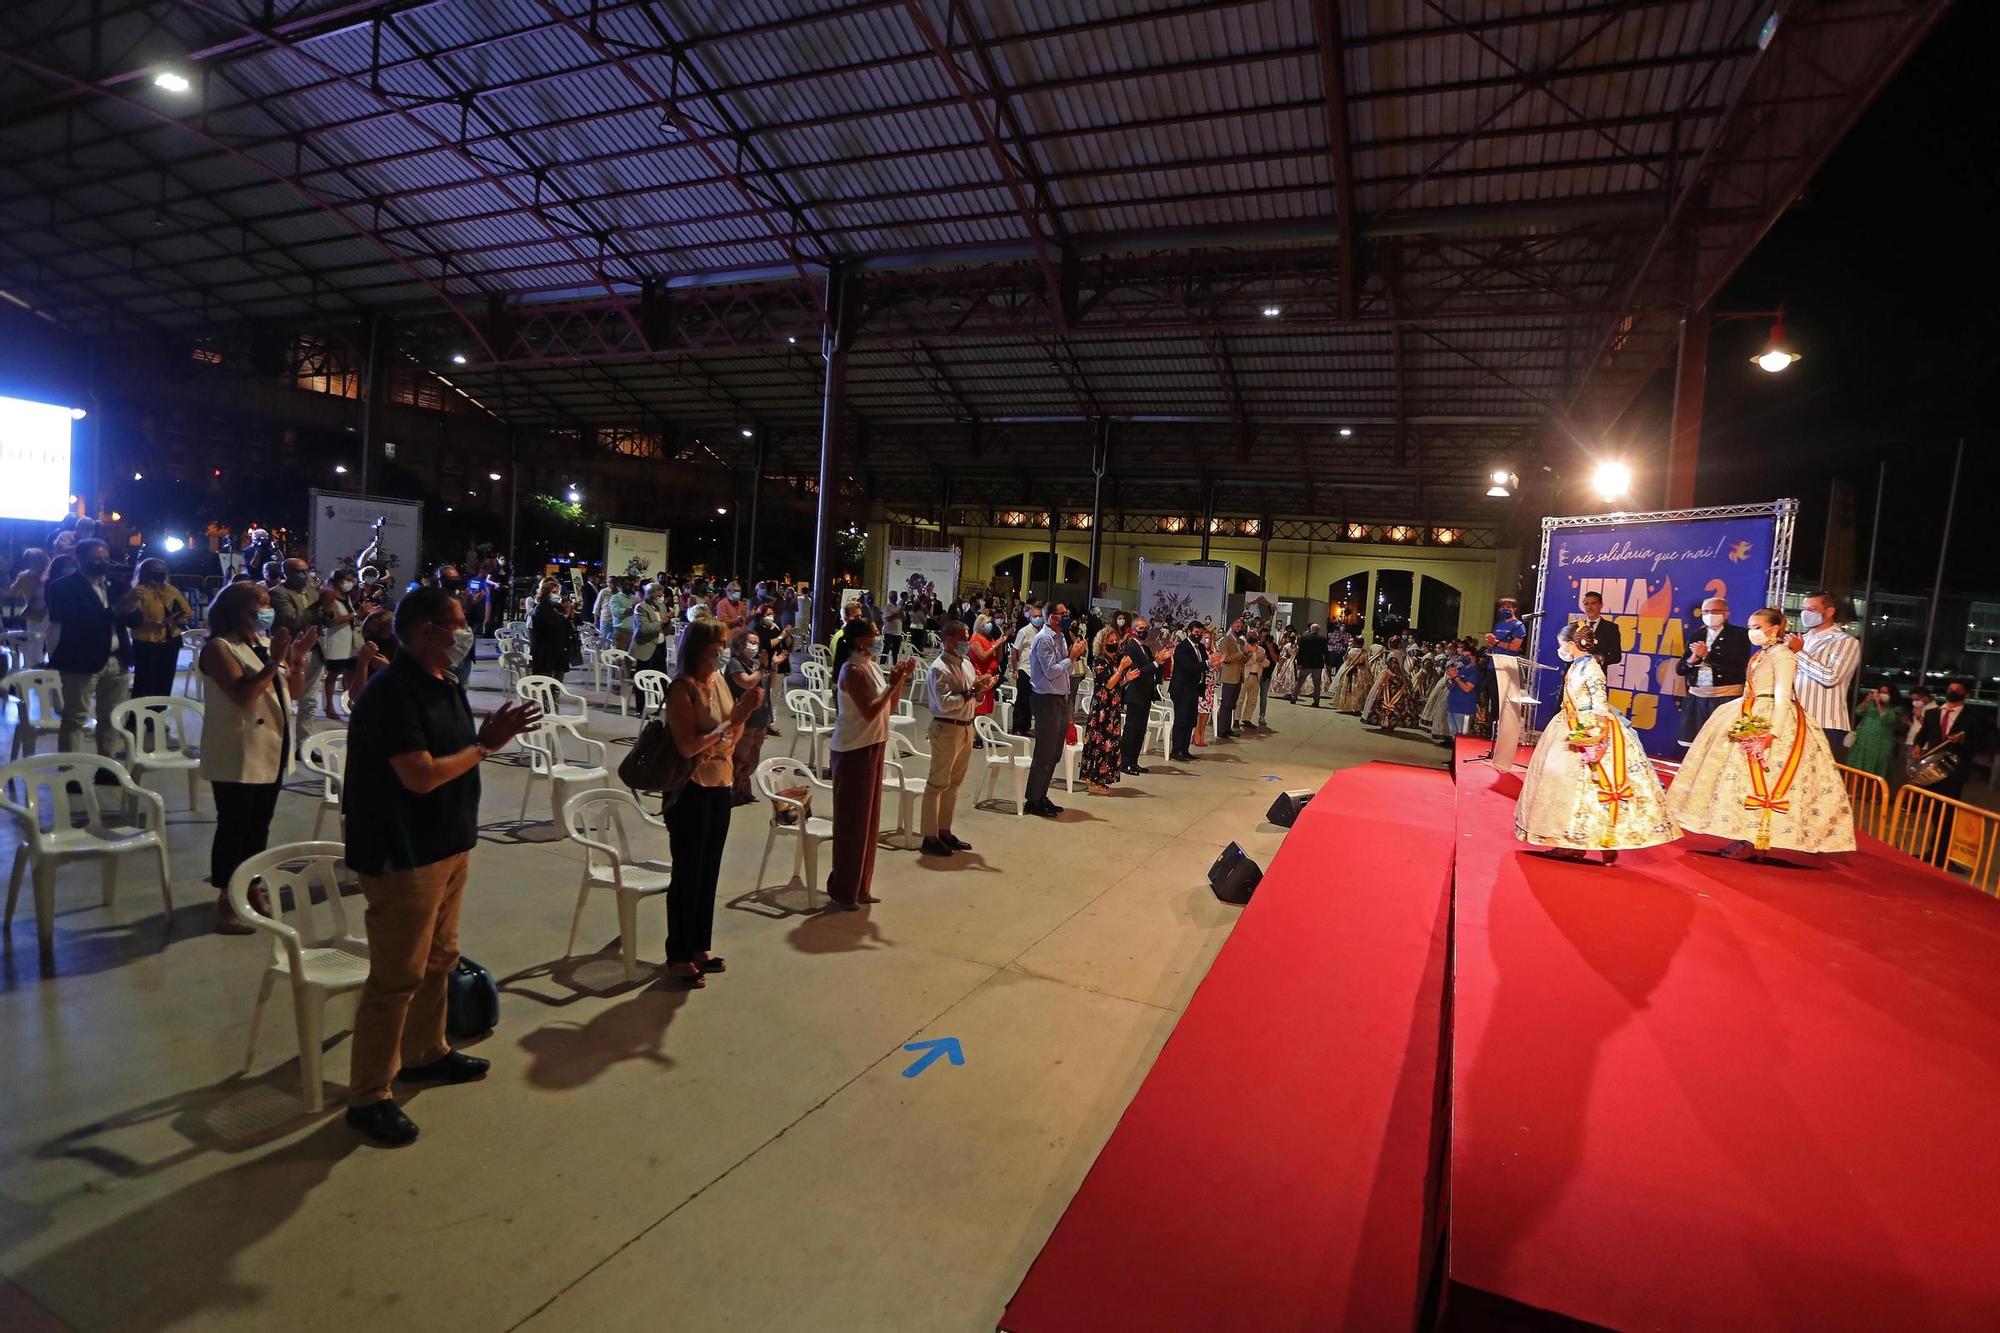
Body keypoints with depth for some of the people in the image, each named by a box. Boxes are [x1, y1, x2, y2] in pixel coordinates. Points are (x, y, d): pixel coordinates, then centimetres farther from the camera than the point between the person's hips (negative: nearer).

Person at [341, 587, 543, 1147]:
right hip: (403, 857, -9)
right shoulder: (391, 692, -21)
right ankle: (369, 1097, 16)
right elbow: (422, 776, -26)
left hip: (448, 846, 9)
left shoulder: (444, 685, 9)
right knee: (396, 979, 1)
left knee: (439, 958, 22)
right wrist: (486, 745, -16)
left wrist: (492, 734, -3)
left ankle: (424, 1053, 41)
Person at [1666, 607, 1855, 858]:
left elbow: (1782, 696, -18)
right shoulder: (1760, 655, 16)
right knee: (1745, 776, 8)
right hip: (1753, 721, 9)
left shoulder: (1782, 655, -10)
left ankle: (1753, 840, -6)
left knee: (1759, 778, -10)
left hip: (1771, 720, -9)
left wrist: (1772, 732, -25)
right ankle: (1745, 836, 12)